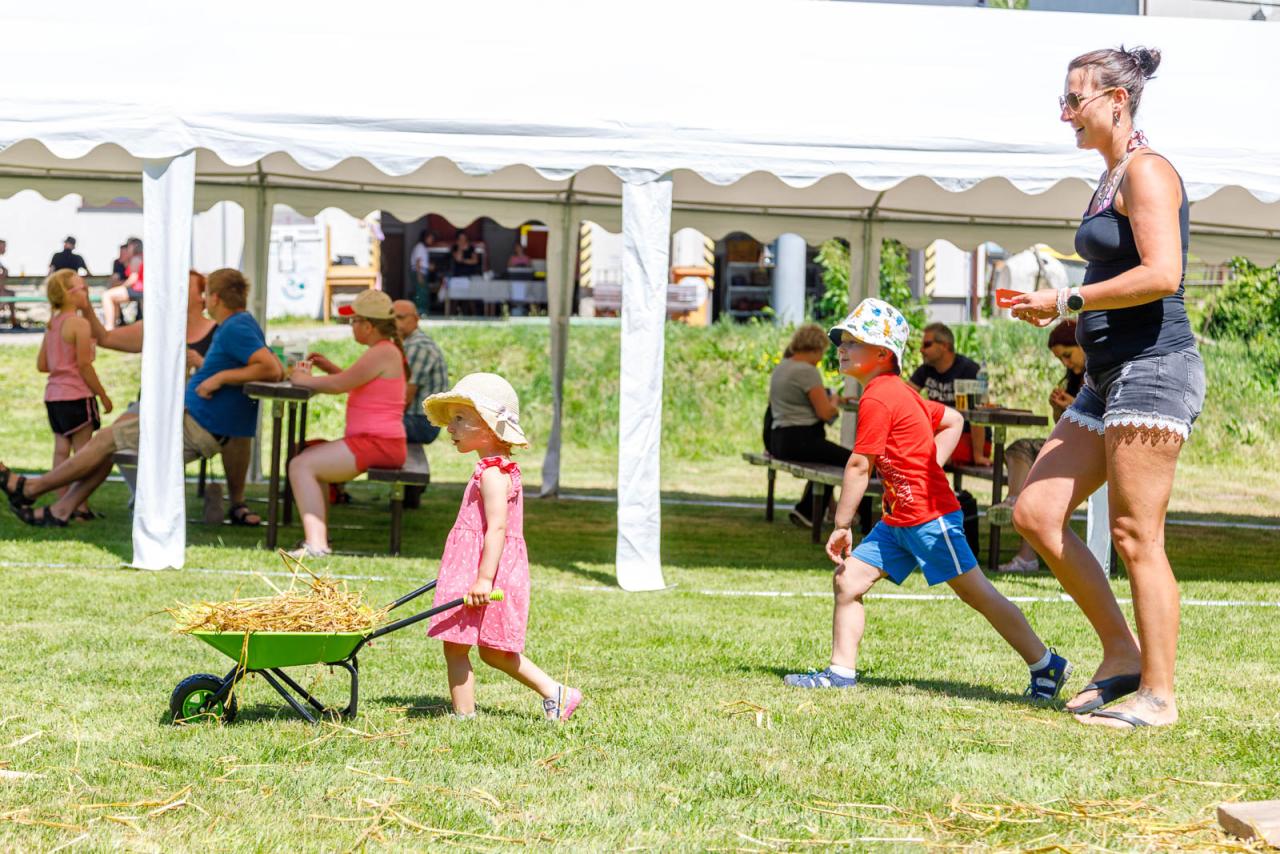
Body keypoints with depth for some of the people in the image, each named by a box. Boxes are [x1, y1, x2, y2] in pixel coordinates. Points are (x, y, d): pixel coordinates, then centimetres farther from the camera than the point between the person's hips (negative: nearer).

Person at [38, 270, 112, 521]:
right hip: (77, 395, -8)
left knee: (61, 449, 9)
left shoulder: (51, 325, 10)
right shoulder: (80, 324, -14)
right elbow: (84, 364, -16)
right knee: (82, 451, -3)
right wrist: (103, 395, -9)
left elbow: (41, 365, 12)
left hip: (54, 395, 8)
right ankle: (81, 507, -3)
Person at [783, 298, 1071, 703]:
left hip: (930, 516, -10)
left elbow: (859, 467, -17)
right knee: (849, 577, 2)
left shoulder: (876, 399, -17)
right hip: (898, 520, 10)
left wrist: (841, 526, -12)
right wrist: (929, 465, 12)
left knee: (979, 595, -2)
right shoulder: (901, 392, 13)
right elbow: (953, 421, 22)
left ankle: (1046, 665, 8)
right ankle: (841, 671, 4)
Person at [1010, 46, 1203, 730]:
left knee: (1135, 537, -8)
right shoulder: (1111, 179, 19)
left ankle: (1158, 694, -2)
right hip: (1109, 377, 10)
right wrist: (1063, 308, 11)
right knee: (1035, 513, 5)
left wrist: (1066, 302, -15)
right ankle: (1122, 654, 10)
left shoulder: (1146, 171, -10)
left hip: (1154, 367, -10)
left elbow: (1161, 274, -21)